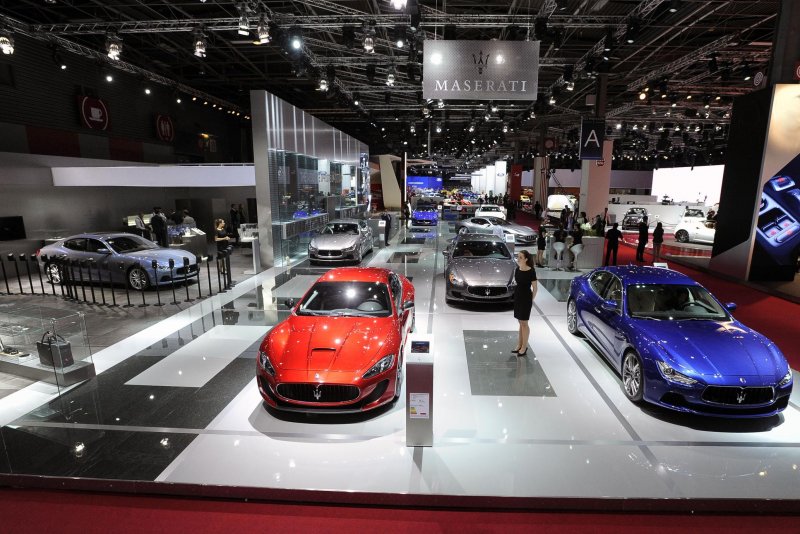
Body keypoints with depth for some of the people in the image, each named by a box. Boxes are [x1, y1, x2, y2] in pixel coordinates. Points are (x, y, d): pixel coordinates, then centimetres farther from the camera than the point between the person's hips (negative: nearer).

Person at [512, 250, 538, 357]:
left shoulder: (531, 271, -15)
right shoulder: (517, 270, 3)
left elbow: (535, 288, -9)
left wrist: (531, 299, -4)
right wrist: (517, 294, 6)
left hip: (526, 298, -6)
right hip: (517, 297, 6)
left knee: (524, 323, 2)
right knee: (520, 322, 15)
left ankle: (524, 347, 13)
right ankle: (519, 345, 24)